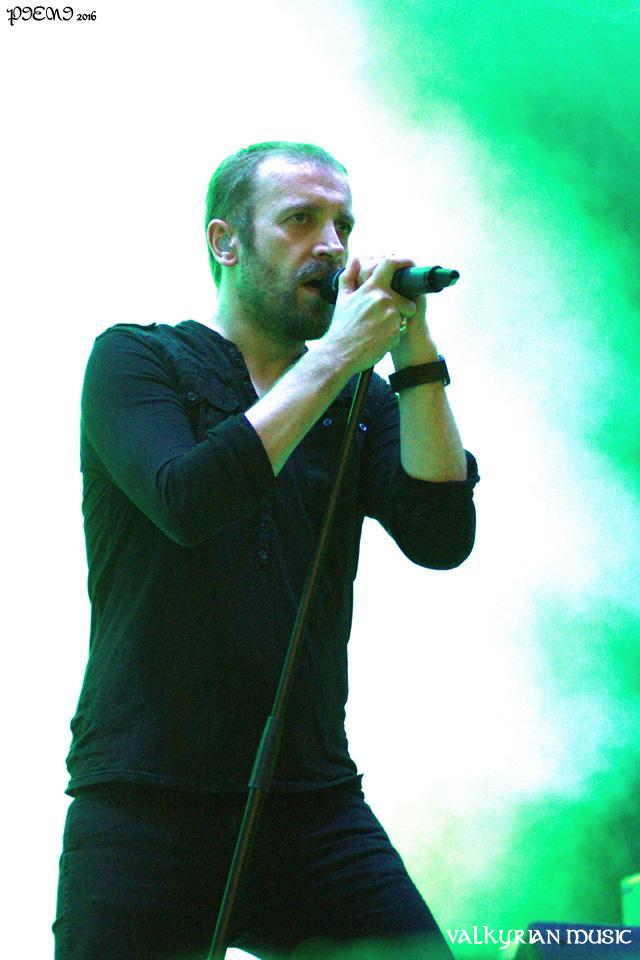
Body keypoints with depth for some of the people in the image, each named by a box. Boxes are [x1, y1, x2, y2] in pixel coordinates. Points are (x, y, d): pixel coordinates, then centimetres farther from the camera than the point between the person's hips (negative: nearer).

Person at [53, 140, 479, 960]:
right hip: (147, 808, -3)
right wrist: (333, 360, -12)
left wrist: (416, 361, -7)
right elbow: (187, 502, -16)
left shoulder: (360, 401, 13)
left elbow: (442, 539, -2)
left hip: (315, 808, 3)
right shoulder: (137, 359, 3)